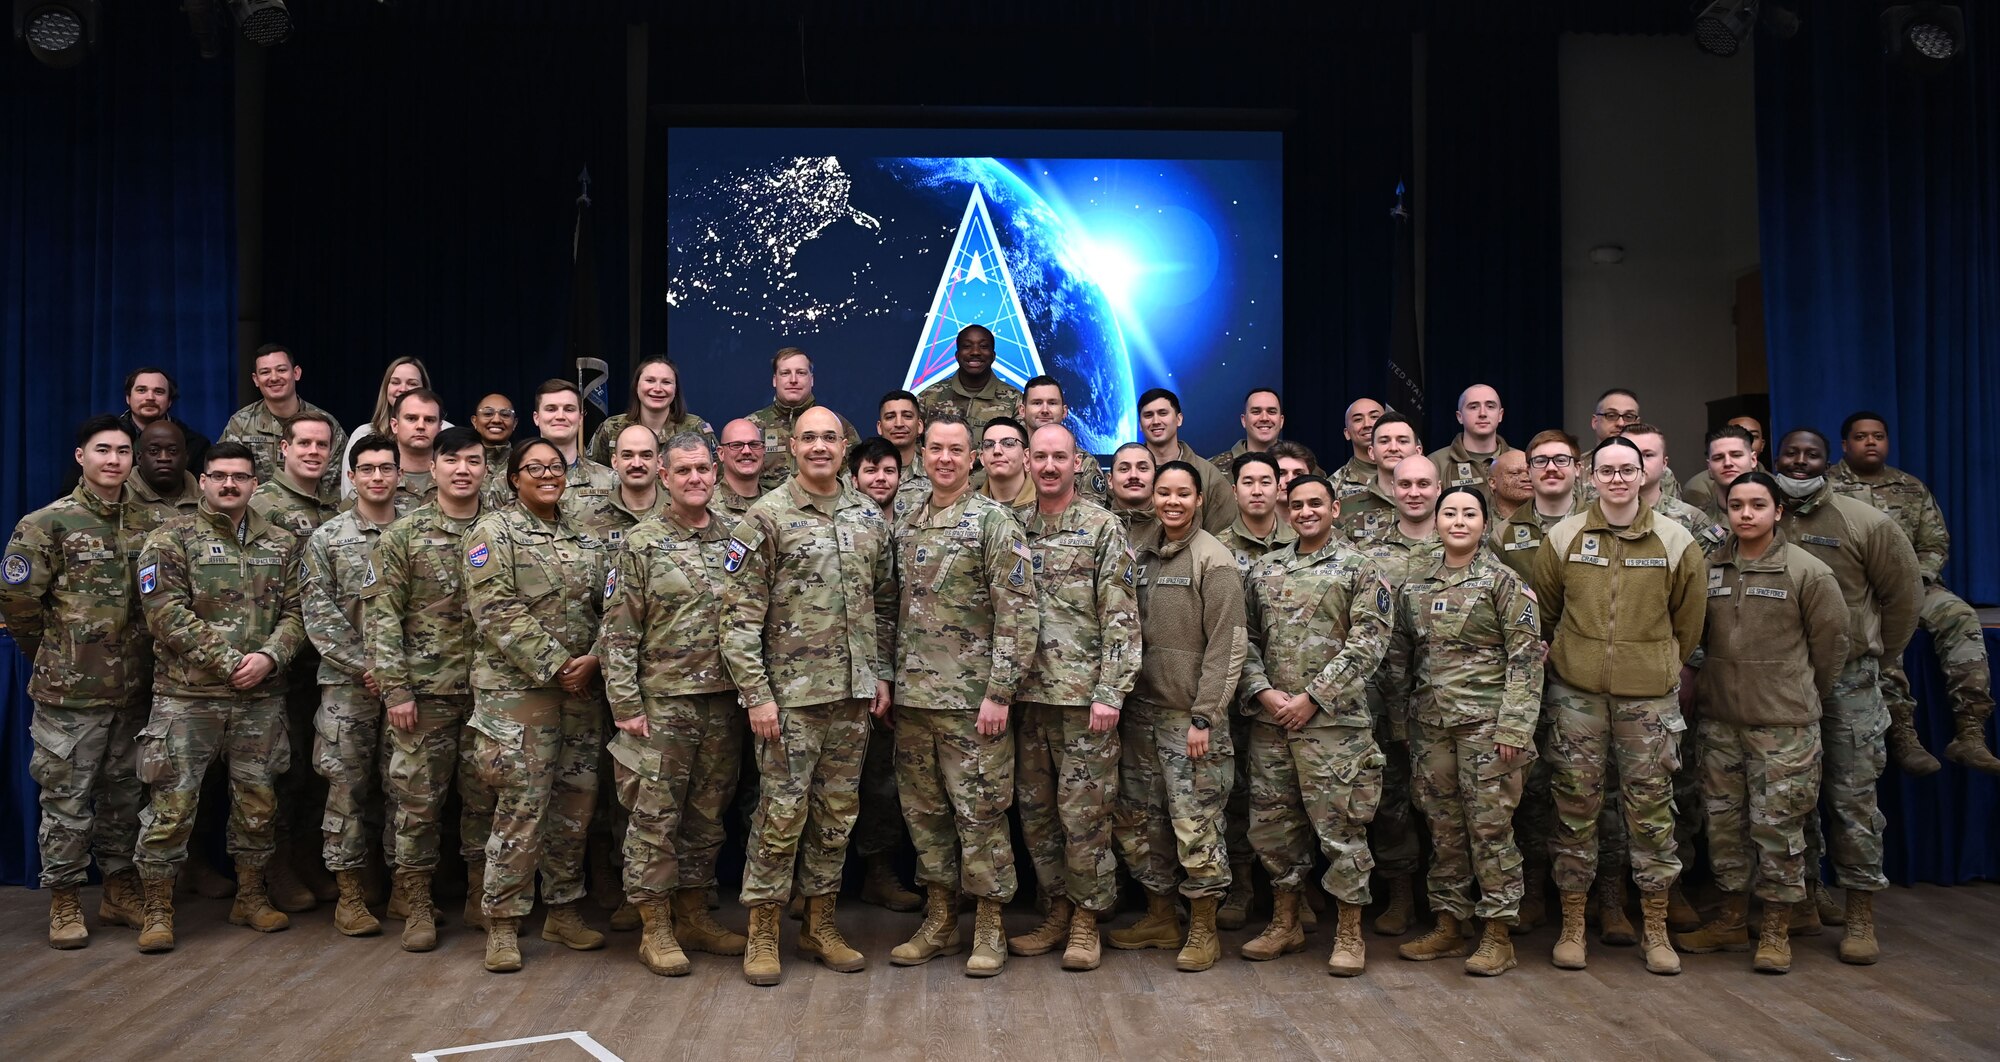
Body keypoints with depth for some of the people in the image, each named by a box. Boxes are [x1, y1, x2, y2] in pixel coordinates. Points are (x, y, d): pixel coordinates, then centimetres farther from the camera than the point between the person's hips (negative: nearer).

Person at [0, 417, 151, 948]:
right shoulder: (48, 523, -7)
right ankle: (64, 901, 15)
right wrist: (54, 653, 2)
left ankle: (121, 889, 25)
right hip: (69, 691, -4)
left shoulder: (147, 523, 7)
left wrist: (141, 654, 11)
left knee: (124, 794, 13)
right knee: (67, 799, 2)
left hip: (133, 688, 4)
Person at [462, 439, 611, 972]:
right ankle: (501, 922, 6)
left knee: (576, 803, 9)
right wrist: (555, 665, -15)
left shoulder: (583, 538, 14)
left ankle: (564, 911, 22)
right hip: (517, 688, -5)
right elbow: (497, 613, -13)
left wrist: (593, 659, -7)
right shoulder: (493, 532, -3)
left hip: (582, 688, 6)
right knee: (522, 806, -7)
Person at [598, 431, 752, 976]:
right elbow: (618, 632, -6)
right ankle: (656, 930, 12)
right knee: (655, 817, 1)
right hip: (661, 703, -4)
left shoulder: (736, 540, 8)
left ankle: (694, 915, 25)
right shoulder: (641, 544, -4)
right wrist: (626, 706, -11)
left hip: (723, 703, 4)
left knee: (707, 815, 12)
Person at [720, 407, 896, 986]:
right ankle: (763, 932, 12)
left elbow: (884, 603, 15)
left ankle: (821, 922, 24)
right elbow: (740, 616, -9)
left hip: (854, 693, 5)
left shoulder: (869, 517, 9)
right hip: (791, 693, -5)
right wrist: (755, 693, -13)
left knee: (838, 811, 11)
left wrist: (882, 674, 8)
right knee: (782, 812, -1)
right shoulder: (767, 517, -6)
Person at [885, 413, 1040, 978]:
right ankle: (940, 920, 24)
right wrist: (889, 682, 11)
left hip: (971, 698, -6)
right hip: (913, 697, 6)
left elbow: (1018, 612, -12)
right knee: (924, 810, 12)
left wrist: (999, 692, -16)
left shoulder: (994, 520, -7)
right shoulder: (907, 527, 12)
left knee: (979, 812, 1)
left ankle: (989, 927, 13)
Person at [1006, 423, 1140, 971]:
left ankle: (1087, 917, 13)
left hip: (1083, 694, -5)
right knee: (1035, 809, 11)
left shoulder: (1102, 528, -3)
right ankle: (1057, 911, 24)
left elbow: (1121, 618, -8)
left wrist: (1110, 693, -14)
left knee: (1083, 811, 0)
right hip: (1028, 693, 5)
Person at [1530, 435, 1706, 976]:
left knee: (1651, 808, 5)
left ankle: (1656, 928, 17)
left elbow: (1687, 621, 11)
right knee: (1575, 807, 5)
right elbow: (1543, 612, 11)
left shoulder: (1677, 542, 1)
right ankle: (1573, 924, 16)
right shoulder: (1563, 538, 1)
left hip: (1649, 695, 0)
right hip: (1576, 693, 0)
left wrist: (1661, 666, 13)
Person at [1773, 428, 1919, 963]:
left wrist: (1878, 657, 9)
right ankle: (1804, 892, 28)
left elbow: (1904, 594, 3)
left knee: (1853, 796, -2)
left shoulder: (1864, 523, -6)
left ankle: (1861, 915, 6)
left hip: (1847, 678, -2)